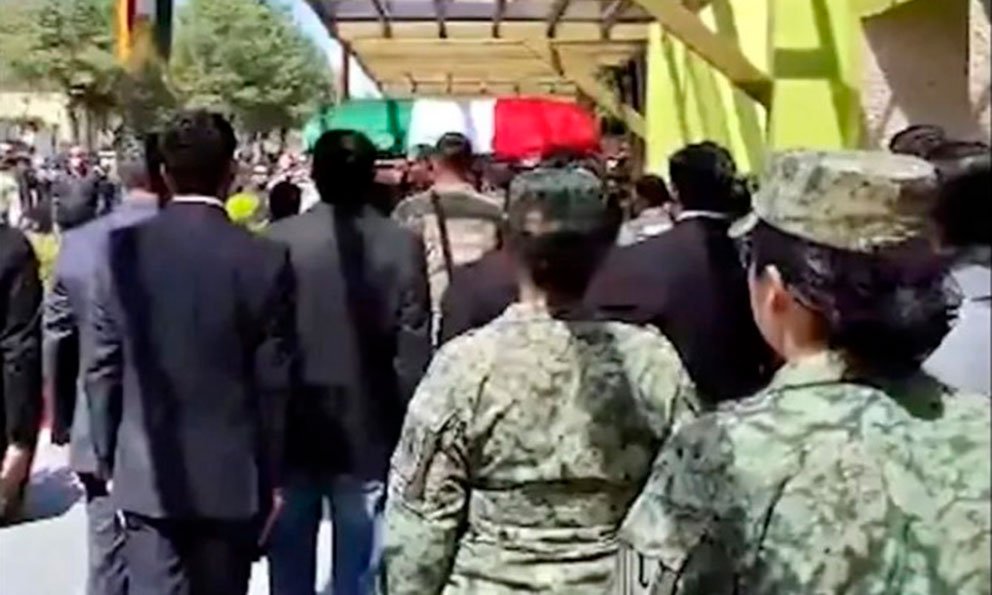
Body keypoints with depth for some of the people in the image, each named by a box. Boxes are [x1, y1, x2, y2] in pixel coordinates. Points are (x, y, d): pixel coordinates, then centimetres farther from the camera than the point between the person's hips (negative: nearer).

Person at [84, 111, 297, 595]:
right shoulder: (265, 261, -10)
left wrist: (108, 459, 12)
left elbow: (102, 368, 0)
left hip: (147, 473, 1)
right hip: (232, 475, -1)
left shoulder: (123, 249, -5)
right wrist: (272, 476, 5)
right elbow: (274, 382, -7)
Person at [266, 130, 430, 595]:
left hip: (293, 426, 0)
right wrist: (409, 432, 2)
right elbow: (413, 353, -8)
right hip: (368, 431, 0)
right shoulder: (402, 246, -8)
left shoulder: (280, 239, -9)